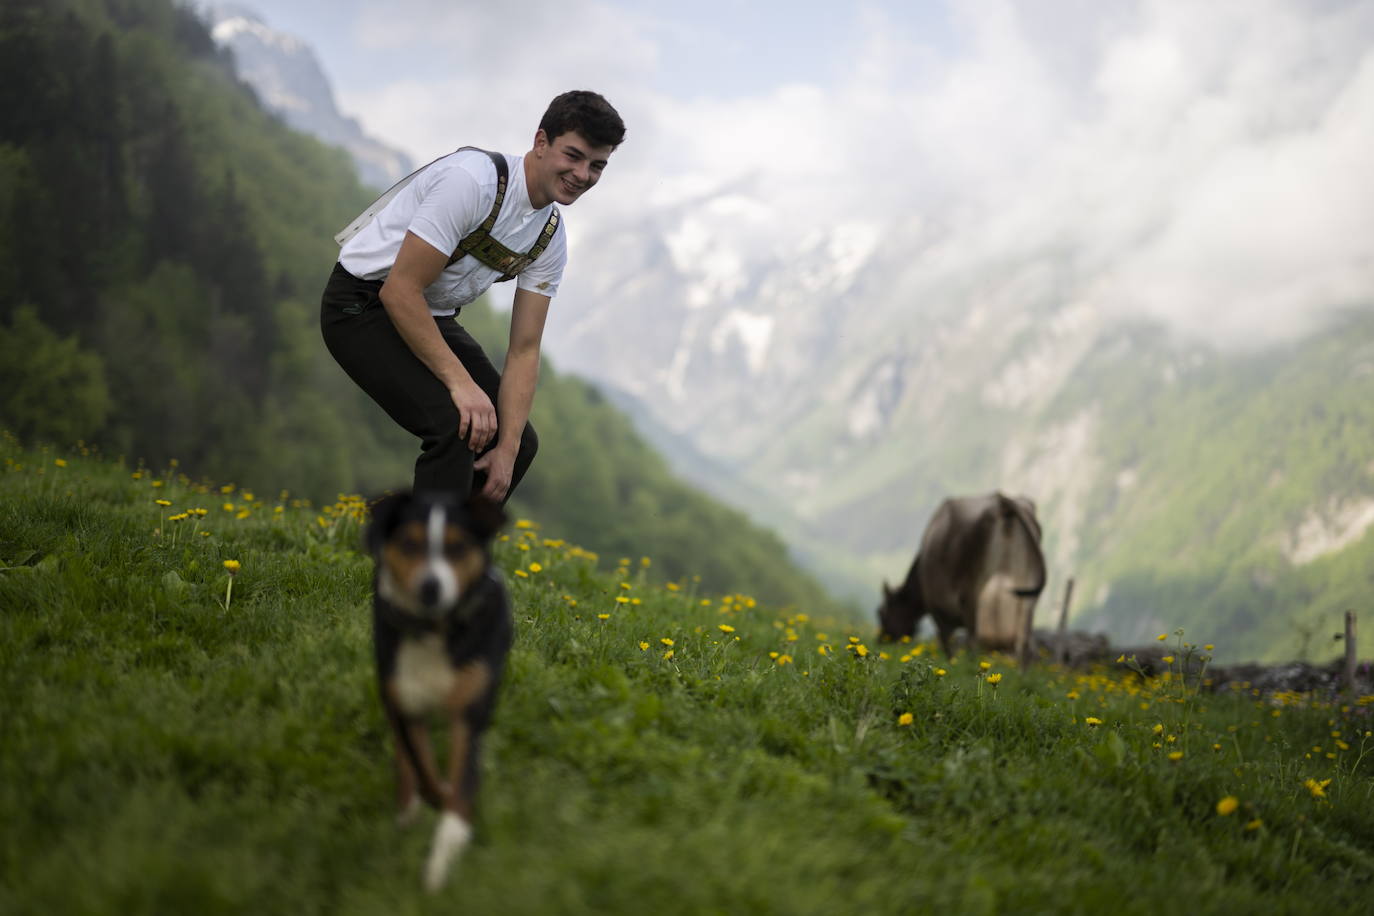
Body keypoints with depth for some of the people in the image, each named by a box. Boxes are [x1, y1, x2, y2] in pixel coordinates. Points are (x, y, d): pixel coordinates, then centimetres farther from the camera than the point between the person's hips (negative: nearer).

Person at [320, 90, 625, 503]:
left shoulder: (551, 239, -1)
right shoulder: (472, 180, -28)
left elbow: (524, 349, 0)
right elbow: (400, 290, -29)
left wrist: (507, 448, -10)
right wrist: (460, 382, -31)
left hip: (434, 316, 9)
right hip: (365, 302, -9)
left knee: (519, 440, 4)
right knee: (454, 425, -28)